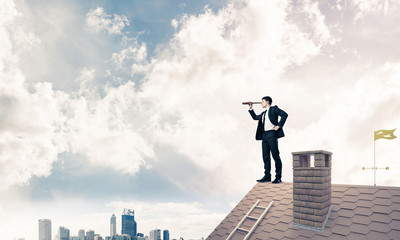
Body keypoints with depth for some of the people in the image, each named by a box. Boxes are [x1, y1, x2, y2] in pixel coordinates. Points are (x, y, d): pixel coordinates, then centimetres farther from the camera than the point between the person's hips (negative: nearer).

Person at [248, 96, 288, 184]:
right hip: (264, 135, 8)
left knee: (275, 156, -6)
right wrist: (250, 109, 28)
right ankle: (267, 176, 11)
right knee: (266, 156, 6)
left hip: (271, 134, -8)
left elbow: (284, 114, -9)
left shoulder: (274, 109, 3)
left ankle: (278, 177, -3)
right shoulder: (263, 113, 24)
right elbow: (255, 117, 37)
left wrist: (279, 125, -13)